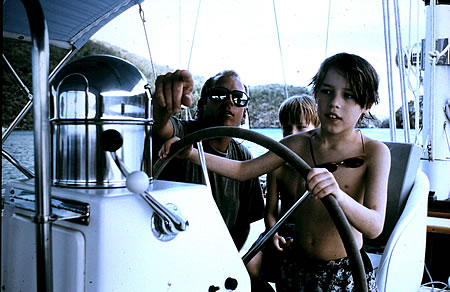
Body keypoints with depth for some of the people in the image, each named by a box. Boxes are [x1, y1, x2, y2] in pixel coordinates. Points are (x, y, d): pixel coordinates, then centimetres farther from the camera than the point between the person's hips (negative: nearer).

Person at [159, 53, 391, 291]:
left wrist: (338, 195, -46)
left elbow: (375, 227, -25)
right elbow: (243, 169, -1)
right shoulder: (298, 144, -3)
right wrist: (191, 153, -14)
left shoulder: (374, 152, -15)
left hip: (347, 273, -3)